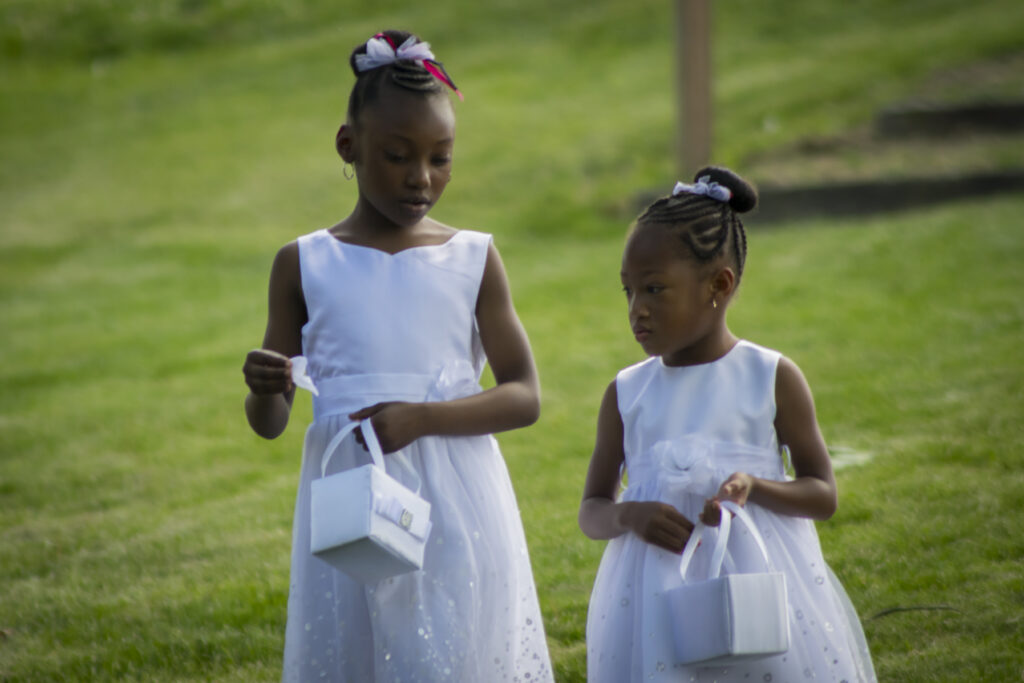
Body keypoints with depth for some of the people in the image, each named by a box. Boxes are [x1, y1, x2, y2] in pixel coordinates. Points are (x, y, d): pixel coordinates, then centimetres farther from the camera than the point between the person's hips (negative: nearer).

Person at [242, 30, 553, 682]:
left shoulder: (474, 260, 3)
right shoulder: (304, 265, 5)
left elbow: (525, 397, -1)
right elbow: (269, 425, 9)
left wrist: (423, 417, -17)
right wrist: (266, 389, -16)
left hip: (455, 510, -1)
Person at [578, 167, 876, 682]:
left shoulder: (773, 378, 0)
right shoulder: (627, 393, 7)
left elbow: (823, 495, 2)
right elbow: (591, 511, 10)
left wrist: (753, 487, -17)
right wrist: (629, 514, -13)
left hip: (755, 579, -2)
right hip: (657, 594, 2)